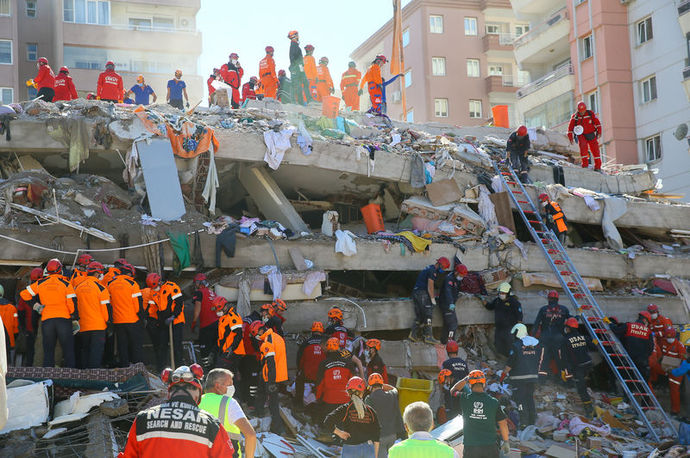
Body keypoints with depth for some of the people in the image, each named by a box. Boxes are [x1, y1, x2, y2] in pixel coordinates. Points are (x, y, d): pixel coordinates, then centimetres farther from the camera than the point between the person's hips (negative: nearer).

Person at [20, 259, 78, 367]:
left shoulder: (40, 283, 7)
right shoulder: (65, 283, 0)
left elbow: (24, 294, 11)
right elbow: (72, 302, -3)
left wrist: (35, 305, 16)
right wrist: (75, 319, 4)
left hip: (46, 320, 2)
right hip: (64, 319, -2)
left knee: (48, 352, 8)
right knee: (68, 350, 2)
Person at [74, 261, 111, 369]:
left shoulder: (78, 287, 6)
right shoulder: (100, 287, -9)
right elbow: (106, 307, -7)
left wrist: (77, 320, 22)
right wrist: (109, 321, 4)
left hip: (82, 327, 5)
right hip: (98, 327, -5)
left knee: (84, 352, 14)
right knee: (96, 352, -4)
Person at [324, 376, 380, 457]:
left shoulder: (344, 409, -4)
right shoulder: (371, 411, 4)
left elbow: (328, 422, -19)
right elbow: (376, 438, 5)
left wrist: (339, 433, -5)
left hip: (350, 450, -2)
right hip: (369, 450, 2)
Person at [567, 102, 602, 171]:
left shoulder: (590, 113, -3)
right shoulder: (575, 116, -4)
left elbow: (597, 122, -2)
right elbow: (570, 127, 0)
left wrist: (599, 132, -12)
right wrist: (570, 138, -5)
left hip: (591, 135, 1)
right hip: (582, 136, -1)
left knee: (595, 150, -1)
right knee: (583, 146, -27)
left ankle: (597, 167, 9)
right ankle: (585, 164, -25)